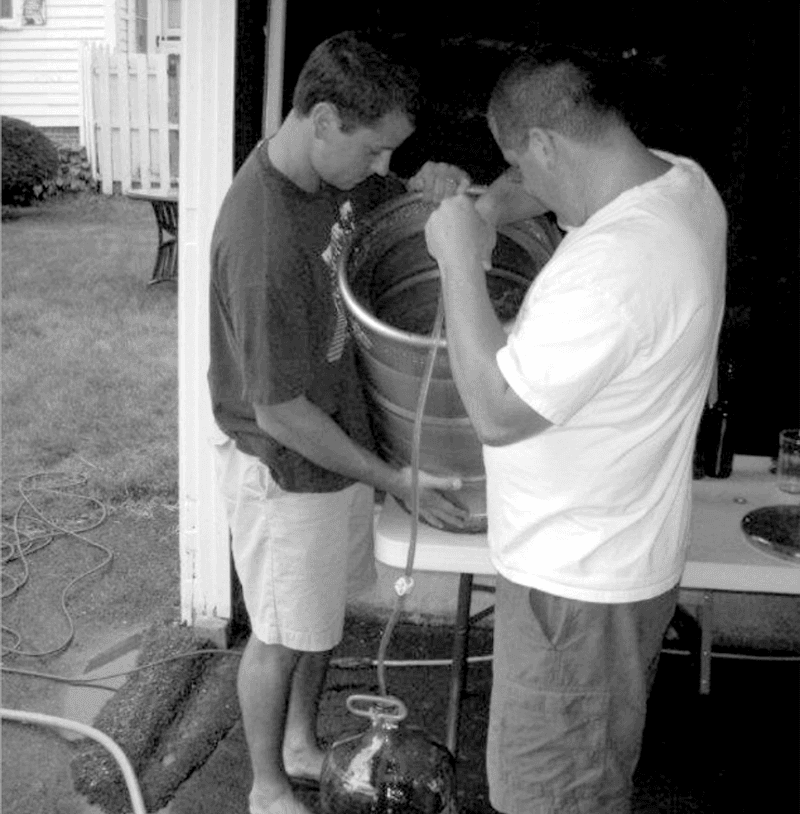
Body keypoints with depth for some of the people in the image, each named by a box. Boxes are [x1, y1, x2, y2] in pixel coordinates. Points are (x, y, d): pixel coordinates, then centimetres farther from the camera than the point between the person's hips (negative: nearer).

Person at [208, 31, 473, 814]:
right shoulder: (263, 243, -33)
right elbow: (282, 414, -27)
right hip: (285, 470, -8)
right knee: (282, 636, 13)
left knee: (322, 614, 25)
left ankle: (301, 743, 50)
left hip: (338, 439, 8)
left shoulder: (329, 171, -7)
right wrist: (394, 480, -18)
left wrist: (427, 186, -11)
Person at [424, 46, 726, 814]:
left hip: (580, 582, -9)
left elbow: (496, 412, -26)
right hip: (620, 550, 9)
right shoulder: (680, 179, -3)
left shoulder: (613, 267, -34)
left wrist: (458, 261, -22)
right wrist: (486, 212, 1)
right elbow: (541, 180, 16)